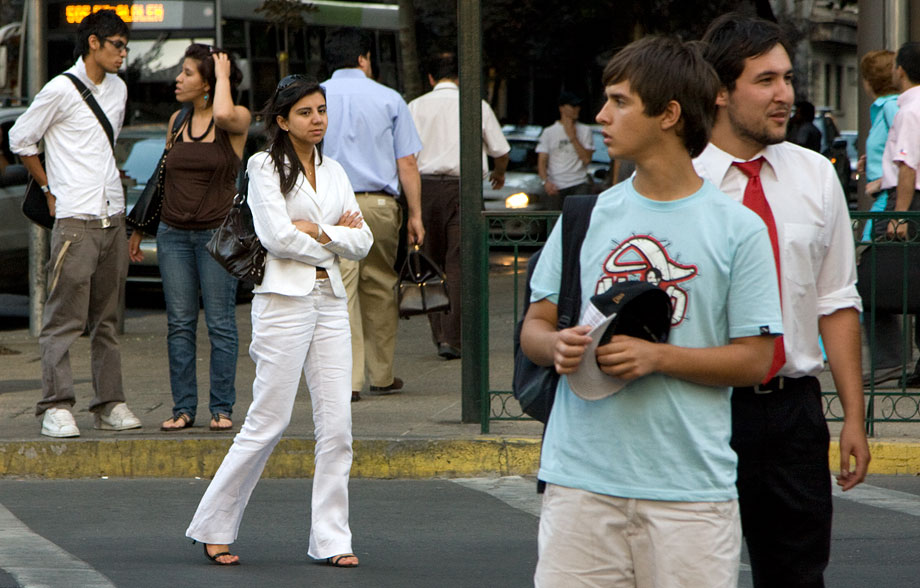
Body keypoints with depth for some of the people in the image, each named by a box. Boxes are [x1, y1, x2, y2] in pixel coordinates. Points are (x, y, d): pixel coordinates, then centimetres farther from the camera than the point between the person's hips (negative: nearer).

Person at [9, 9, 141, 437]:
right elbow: (20, 139, 0)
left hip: (113, 218, 7)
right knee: (65, 318, -9)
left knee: (108, 319, 9)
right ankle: (56, 407, -8)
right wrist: (50, 189, 5)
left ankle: (109, 404, 13)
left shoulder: (118, 90, 13)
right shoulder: (61, 90, -8)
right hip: (76, 220, -7)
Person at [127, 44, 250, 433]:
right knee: (179, 324, 4)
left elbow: (224, 114, -31)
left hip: (217, 232, -5)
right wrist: (140, 227, 21)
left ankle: (221, 408, 5)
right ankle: (183, 408, 8)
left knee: (220, 324, -2)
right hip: (173, 233, 5)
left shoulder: (237, 120, -5)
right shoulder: (177, 120, 11)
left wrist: (223, 74, -13)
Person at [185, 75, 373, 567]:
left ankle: (331, 538, 5)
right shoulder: (264, 167, -4)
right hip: (284, 300, -6)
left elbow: (362, 241, 9)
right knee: (268, 422, -3)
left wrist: (317, 232, -7)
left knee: (336, 422, 0)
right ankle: (214, 527, 9)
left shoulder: (334, 171, 14)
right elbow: (277, 236, -15)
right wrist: (335, 236, -3)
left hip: (330, 301, 6)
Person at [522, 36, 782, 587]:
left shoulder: (738, 228, 0)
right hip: (581, 476, 2)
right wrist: (558, 346, -10)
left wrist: (658, 357, -15)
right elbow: (535, 326, 14)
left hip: (691, 485, -2)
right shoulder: (585, 215, 11)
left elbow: (754, 360, -1)